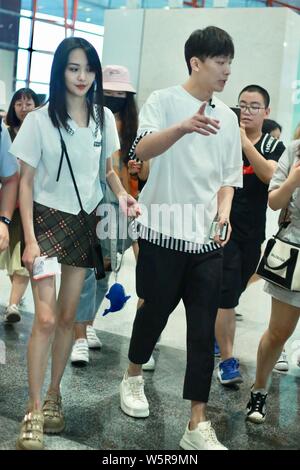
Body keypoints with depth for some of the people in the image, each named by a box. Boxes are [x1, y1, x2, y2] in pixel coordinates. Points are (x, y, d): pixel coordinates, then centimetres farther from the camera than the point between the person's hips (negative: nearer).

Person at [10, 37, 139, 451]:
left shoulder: (104, 117, 2)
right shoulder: (40, 120, -9)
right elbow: (26, 182, -7)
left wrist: (123, 195, -6)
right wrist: (30, 240, -14)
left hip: (85, 221, 4)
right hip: (47, 219, -4)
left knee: (68, 316, 8)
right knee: (46, 318, -9)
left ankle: (53, 395, 23)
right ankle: (34, 411, 2)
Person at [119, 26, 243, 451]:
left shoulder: (227, 116, 11)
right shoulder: (163, 101, -5)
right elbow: (142, 150, -23)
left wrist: (224, 212, -3)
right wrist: (184, 127, -41)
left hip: (208, 237, 4)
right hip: (164, 230, -4)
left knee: (203, 329, 2)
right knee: (155, 312, 11)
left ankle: (198, 426, 8)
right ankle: (133, 378, 40)